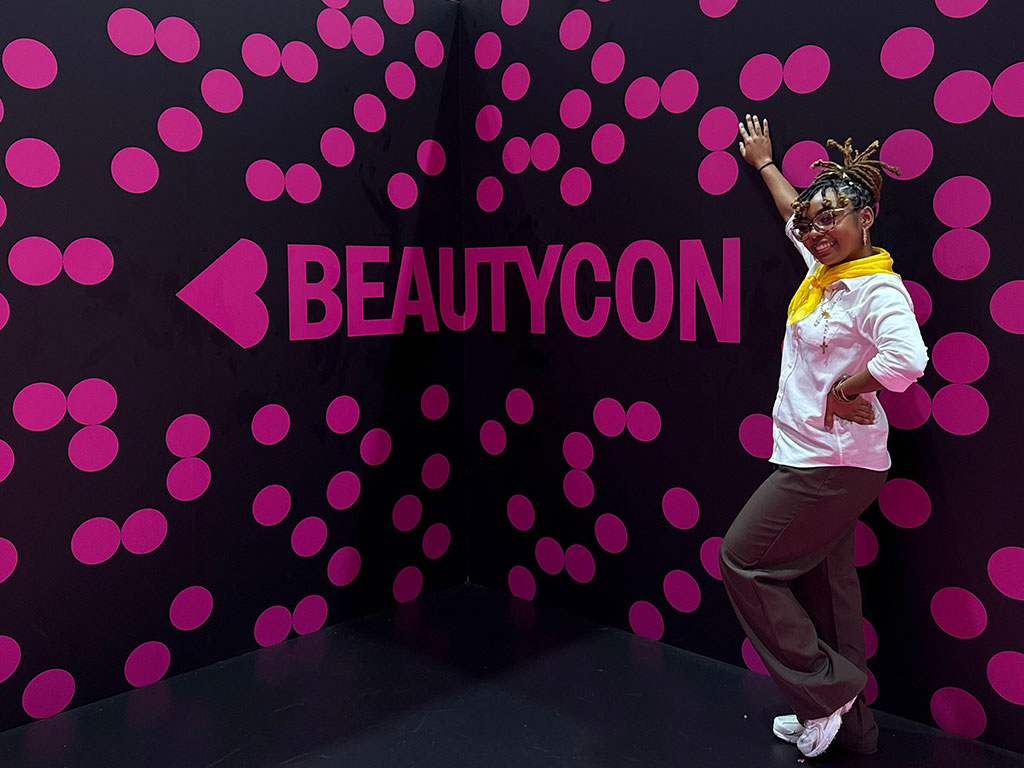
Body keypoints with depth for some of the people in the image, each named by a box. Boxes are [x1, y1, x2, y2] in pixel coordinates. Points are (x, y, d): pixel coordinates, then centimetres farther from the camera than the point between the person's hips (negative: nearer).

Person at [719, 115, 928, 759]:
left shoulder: (877, 289, -16)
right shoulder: (823, 271, 10)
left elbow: (907, 358, -35)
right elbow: (795, 213, 29)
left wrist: (846, 389, -20)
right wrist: (764, 163, 41)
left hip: (834, 464, -9)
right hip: (817, 461, 9)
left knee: (744, 558, -4)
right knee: (819, 586, 13)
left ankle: (828, 690, 5)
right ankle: (848, 723, 24)